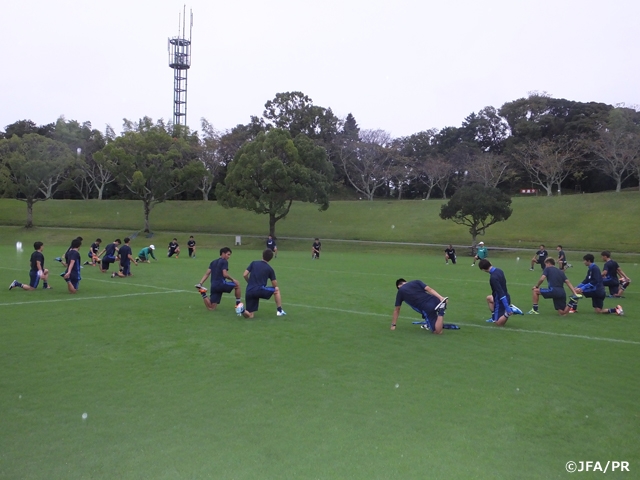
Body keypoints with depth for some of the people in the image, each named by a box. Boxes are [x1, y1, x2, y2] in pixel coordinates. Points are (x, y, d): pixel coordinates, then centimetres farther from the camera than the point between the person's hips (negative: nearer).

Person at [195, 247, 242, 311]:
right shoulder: (224, 261, -3)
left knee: (211, 308, 9)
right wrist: (232, 279, 1)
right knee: (237, 285, 12)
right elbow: (225, 274, -14)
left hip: (213, 286, 7)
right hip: (221, 284, -7)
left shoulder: (213, 262, 21)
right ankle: (238, 304, 11)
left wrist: (200, 284, 8)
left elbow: (207, 274, 14)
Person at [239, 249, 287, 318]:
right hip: (260, 290, -3)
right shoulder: (269, 269, 6)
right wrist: (276, 288, 33)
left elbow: (245, 275, 6)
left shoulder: (254, 263, 13)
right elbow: (275, 285, 8)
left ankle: (243, 310, -22)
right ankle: (279, 311, 22)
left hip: (249, 292, 3)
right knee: (277, 290, 24)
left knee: (250, 315, 10)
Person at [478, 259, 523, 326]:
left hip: (502, 301, -9)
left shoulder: (493, 278, -28)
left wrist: (507, 308, -29)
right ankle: (494, 318, 21)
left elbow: (501, 293, -30)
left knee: (499, 323, 3)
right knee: (489, 298, 33)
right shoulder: (499, 270, 0)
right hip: (506, 297, 9)